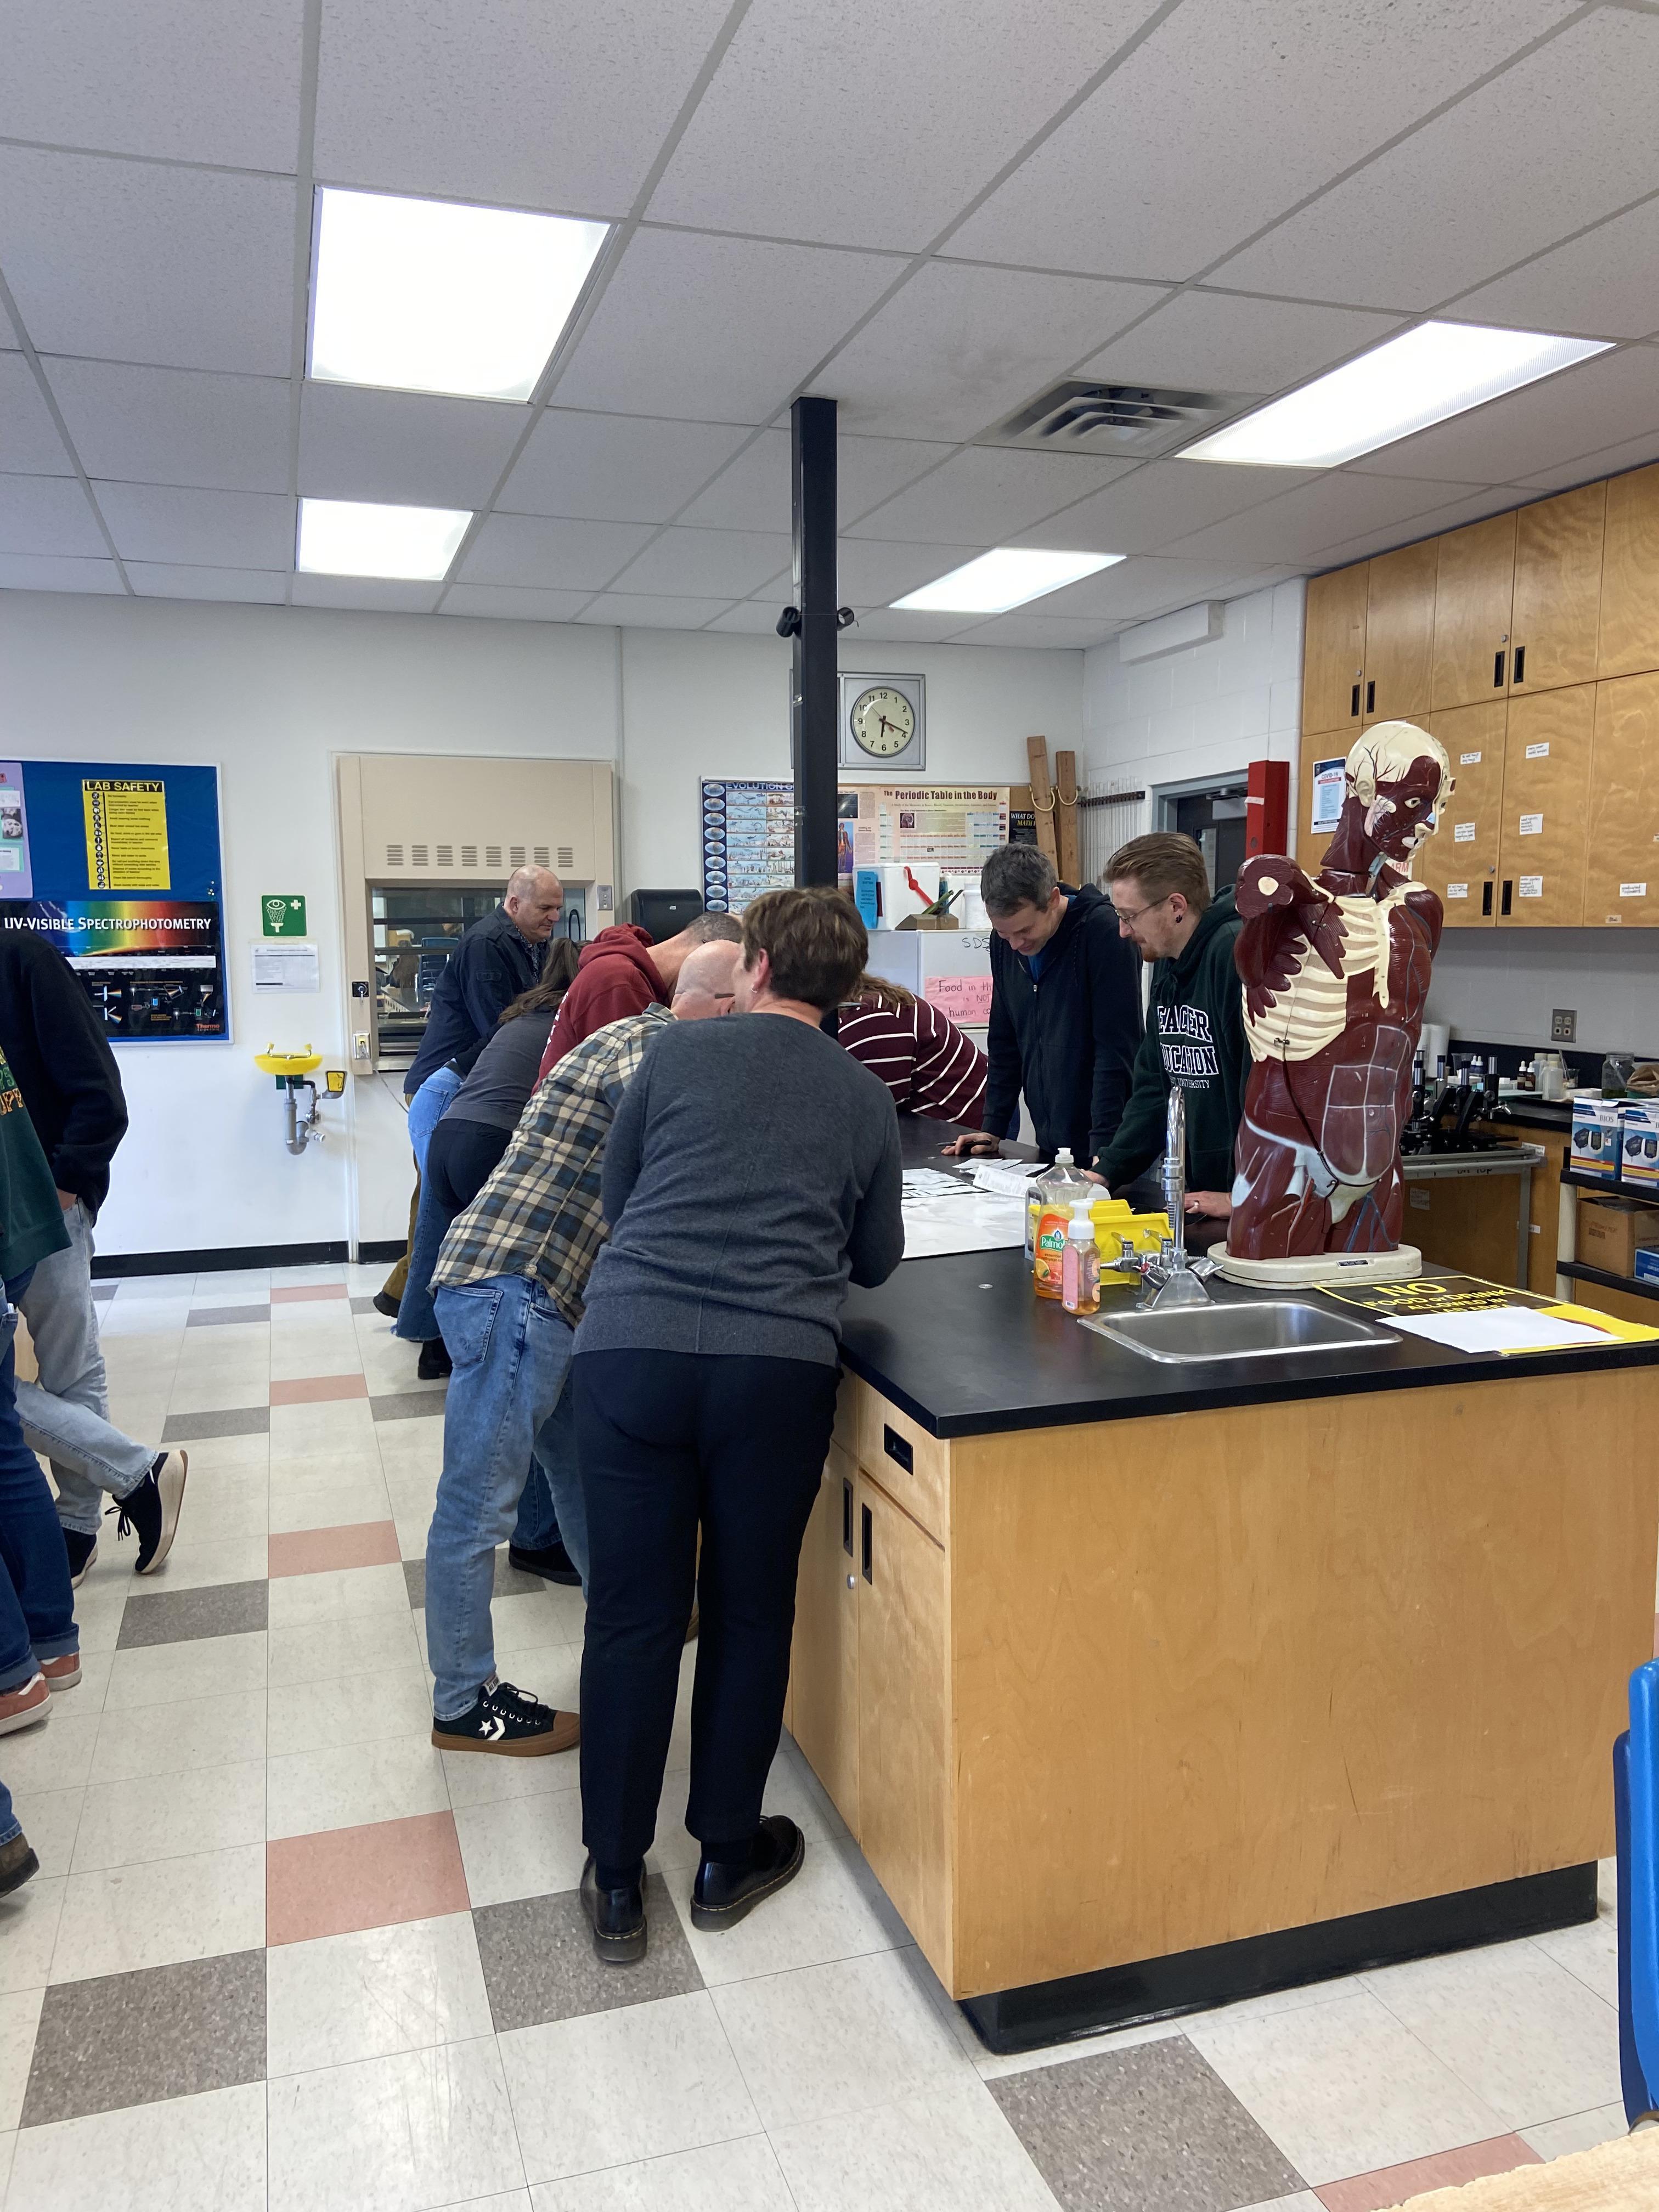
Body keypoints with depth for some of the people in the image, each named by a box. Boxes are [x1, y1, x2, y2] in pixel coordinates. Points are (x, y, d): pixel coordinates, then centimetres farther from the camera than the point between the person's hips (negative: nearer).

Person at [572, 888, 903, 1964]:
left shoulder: (678, 1053, 11)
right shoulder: (867, 1098, 14)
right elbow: (876, 1261, 21)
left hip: (630, 1345, 0)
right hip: (779, 1364, 1)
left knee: (633, 1616, 10)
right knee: (749, 1614, 16)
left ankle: (617, 1882, 23)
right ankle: (727, 1856, 32)